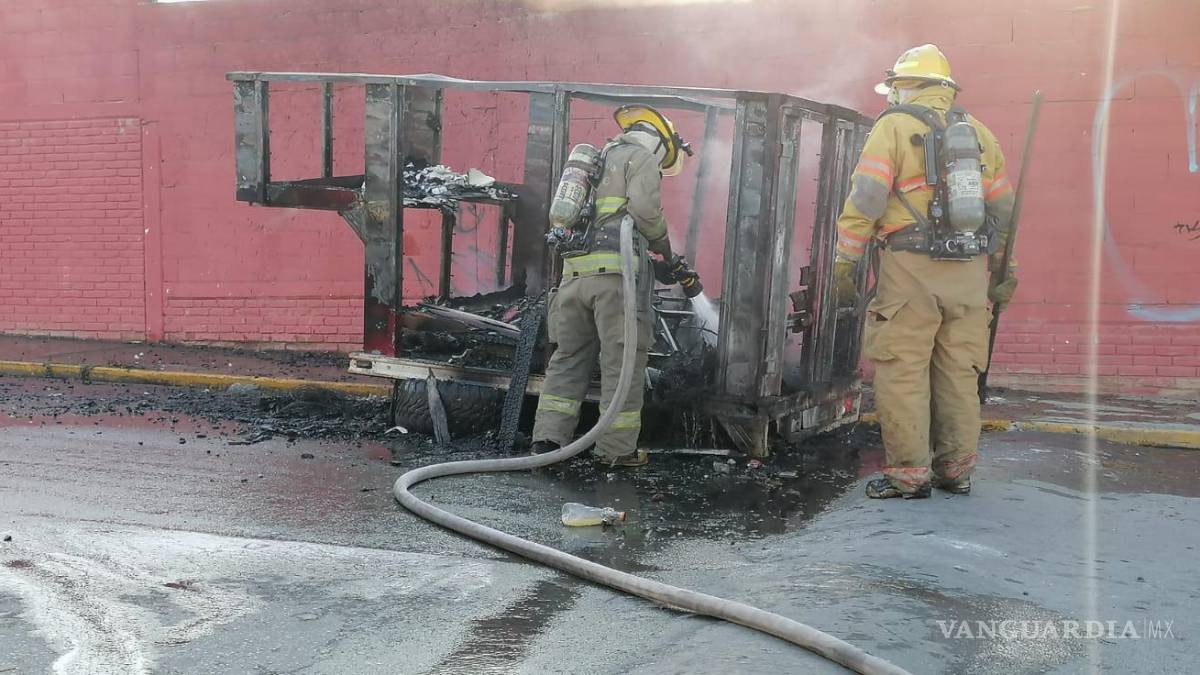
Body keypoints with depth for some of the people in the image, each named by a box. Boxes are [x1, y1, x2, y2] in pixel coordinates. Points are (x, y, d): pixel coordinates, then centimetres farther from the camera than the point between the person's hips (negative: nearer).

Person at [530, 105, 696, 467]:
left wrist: (664, 268, 30)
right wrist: (665, 250, 9)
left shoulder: (601, 163, 32)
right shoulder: (641, 157, 6)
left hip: (576, 273, 8)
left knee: (568, 358, 11)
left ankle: (548, 437, 6)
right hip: (616, 273, -7)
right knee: (622, 362, 0)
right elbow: (645, 210, -11)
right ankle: (617, 447, 4)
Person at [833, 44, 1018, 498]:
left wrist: (845, 261, -8)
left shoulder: (894, 125, 1)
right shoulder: (979, 132, 17)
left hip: (911, 271, -6)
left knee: (902, 371, -1)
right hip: (970, 272, 6)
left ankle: (908, 473, 0)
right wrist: (1004, 272, 22)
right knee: (958, 373, 10)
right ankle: (956, 470, 17)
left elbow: (865, 197, -10)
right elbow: (1003, 208, 17)